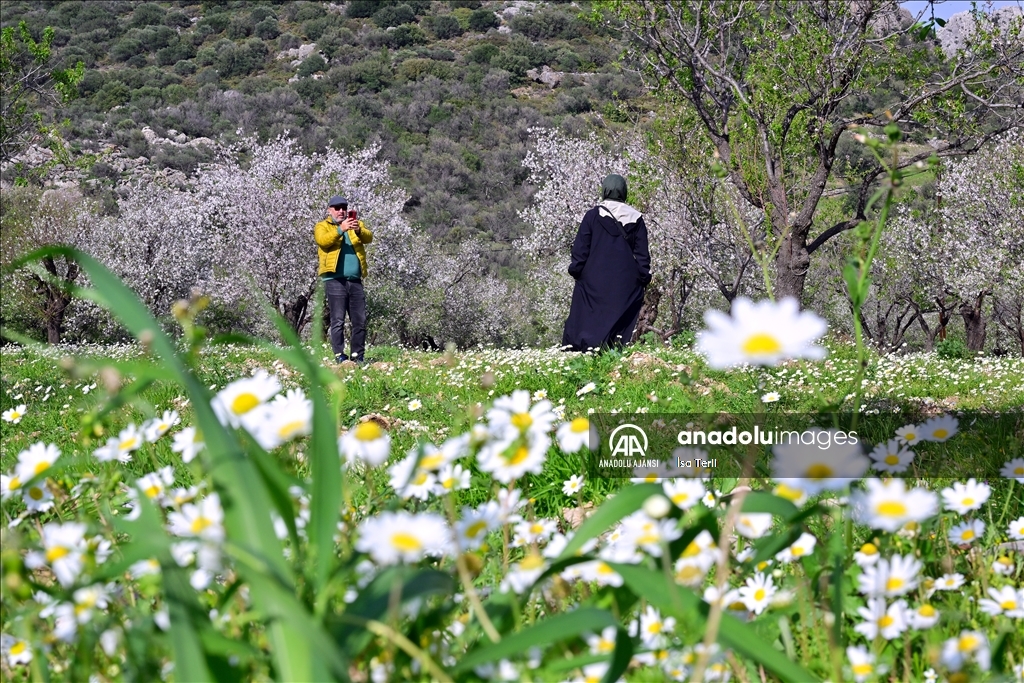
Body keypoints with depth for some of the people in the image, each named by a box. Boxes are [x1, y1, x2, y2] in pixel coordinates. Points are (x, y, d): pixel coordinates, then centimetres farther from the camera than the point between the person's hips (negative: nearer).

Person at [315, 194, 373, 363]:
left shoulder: (356, 224, 17)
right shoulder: (322, 226, 7)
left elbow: (368, 237, -3)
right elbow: (323, 240, -15)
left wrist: (359, 231, -25)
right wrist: (341, 229, -28)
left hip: (355, 280, 4)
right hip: (335, 280, -4)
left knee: (360, 320, 3)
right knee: (338, 320, -5)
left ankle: (357, 355, 8)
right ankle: (339, 355, -3)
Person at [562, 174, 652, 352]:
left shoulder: (593, 215, -2)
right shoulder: (636, 219, 4)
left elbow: (580, 249, -3)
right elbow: (642, 254, 5)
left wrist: (576, 271, 5)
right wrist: (644, 279, 8)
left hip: (594, 281, -2)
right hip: (626, 283, 2)